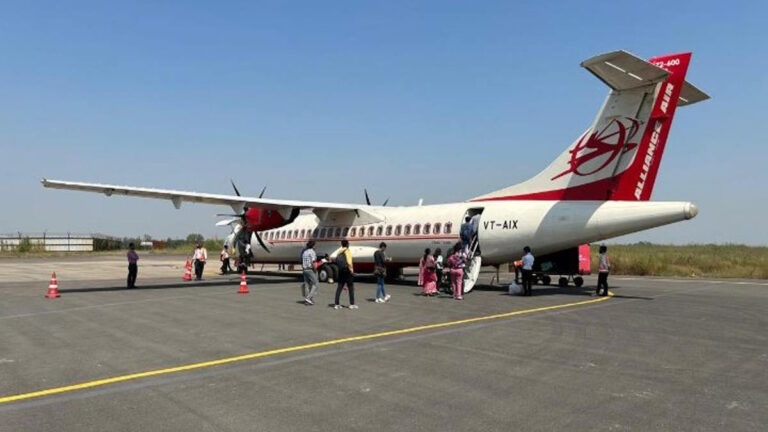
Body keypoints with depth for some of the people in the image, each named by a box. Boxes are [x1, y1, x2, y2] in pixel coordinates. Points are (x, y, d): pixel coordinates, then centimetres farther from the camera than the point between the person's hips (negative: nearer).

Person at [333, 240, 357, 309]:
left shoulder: (339, 252, 10)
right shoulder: (347, 251, -10)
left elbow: (336, 262, 10)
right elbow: (349, 262, -19)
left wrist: (339, 268, 16)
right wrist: (351, 270, -12)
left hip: (341, 272, 6)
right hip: (347, 272, -6)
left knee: (339, 288, 7)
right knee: (351, 288, 4)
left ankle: (336, 304, 5)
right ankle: (352, 304, 5)